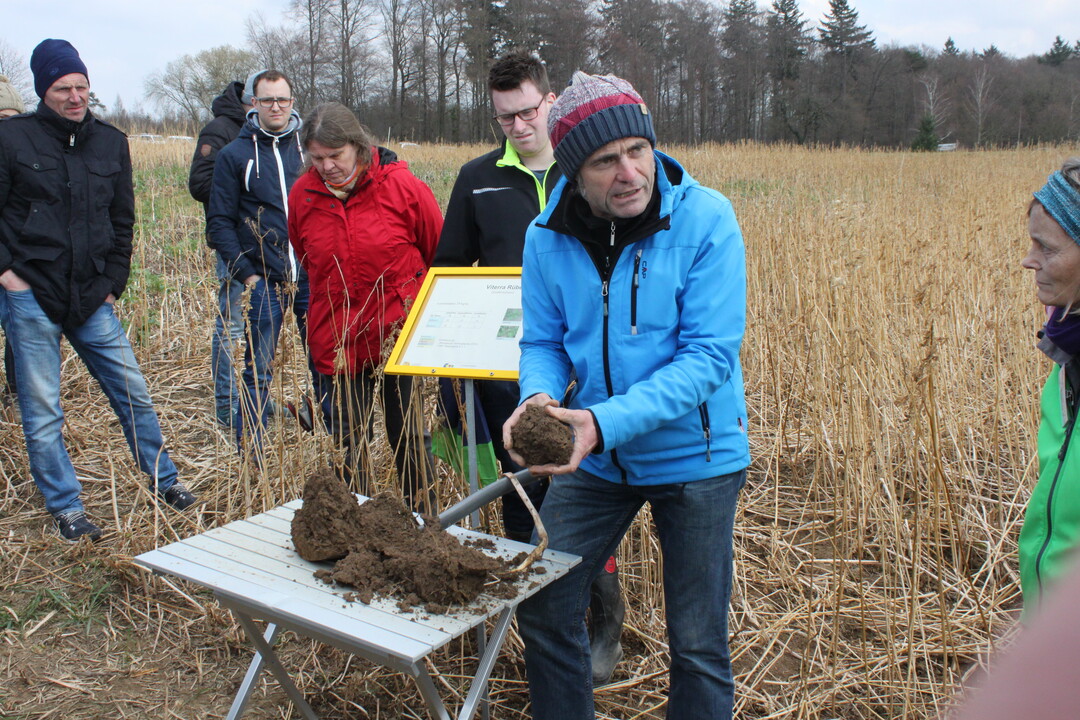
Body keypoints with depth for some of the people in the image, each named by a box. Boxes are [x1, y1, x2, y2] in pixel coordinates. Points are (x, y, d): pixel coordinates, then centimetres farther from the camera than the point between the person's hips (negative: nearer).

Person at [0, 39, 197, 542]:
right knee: (42, 412, 3)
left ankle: (163, 481, 24)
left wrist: (113, 283, 8)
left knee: (133, 393, 7)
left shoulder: (110, 143, 9)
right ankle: (65, 508, 17)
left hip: (92, 298, 3)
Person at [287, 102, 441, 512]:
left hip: (398, 338, -3)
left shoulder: (402, 186, -10)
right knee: (347, 440, 10)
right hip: (336, 340, 3)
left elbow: (441, 258, 3)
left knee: (407, 436, 8)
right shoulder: (302, 195, 0)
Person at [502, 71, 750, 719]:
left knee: (698, 646, 9)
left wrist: (606, 421, -33)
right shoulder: (548, 236, -7)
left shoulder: (705, 218, -19)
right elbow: (543, 343, 0)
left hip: (694, 456, -3)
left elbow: (709, 354, -23)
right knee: (544, 610, 12)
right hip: (596, 459, 4)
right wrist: (538, 396, -23)